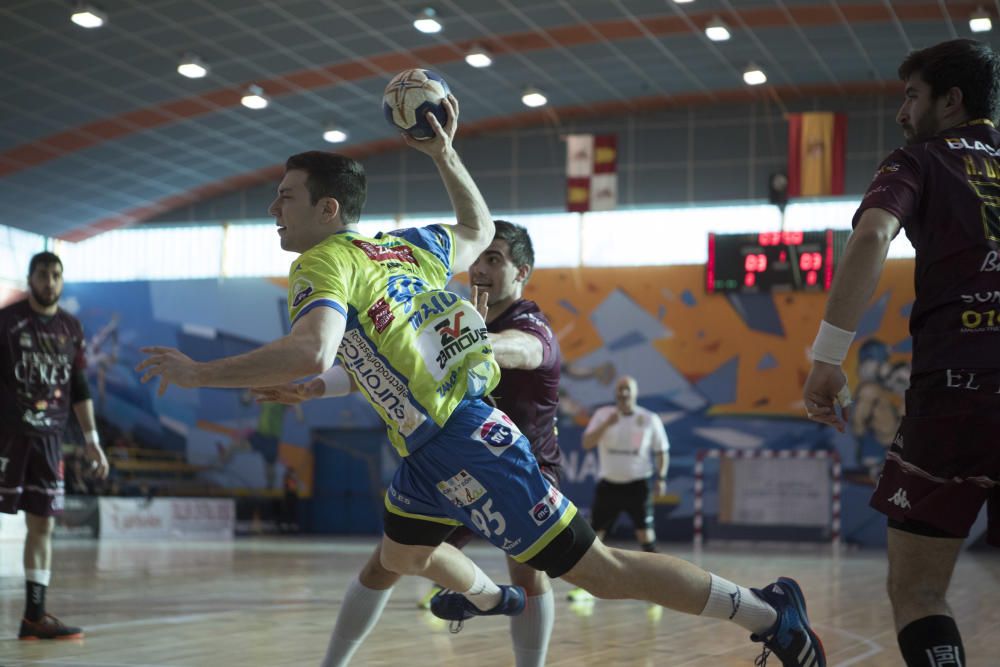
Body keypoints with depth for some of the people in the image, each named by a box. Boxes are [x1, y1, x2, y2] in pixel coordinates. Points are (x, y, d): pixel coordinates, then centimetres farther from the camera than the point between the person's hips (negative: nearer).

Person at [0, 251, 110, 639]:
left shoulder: (71, 328, 11)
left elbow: (79, 388, 16)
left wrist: (92, 441, 13)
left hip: (49, 436, 5)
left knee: (43, 524, 5)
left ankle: (35, 616, 9)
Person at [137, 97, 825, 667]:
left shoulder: (324, 261, -11)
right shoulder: (406, 243, 14)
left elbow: (310, 354, -29)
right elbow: (480, 230, 31)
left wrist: (198, 373, -20)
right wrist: (445, 155, 29)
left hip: (459, 443, -10)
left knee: (598, 570, -6)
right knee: (400, 554, 32)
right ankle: (489, 596, 60)